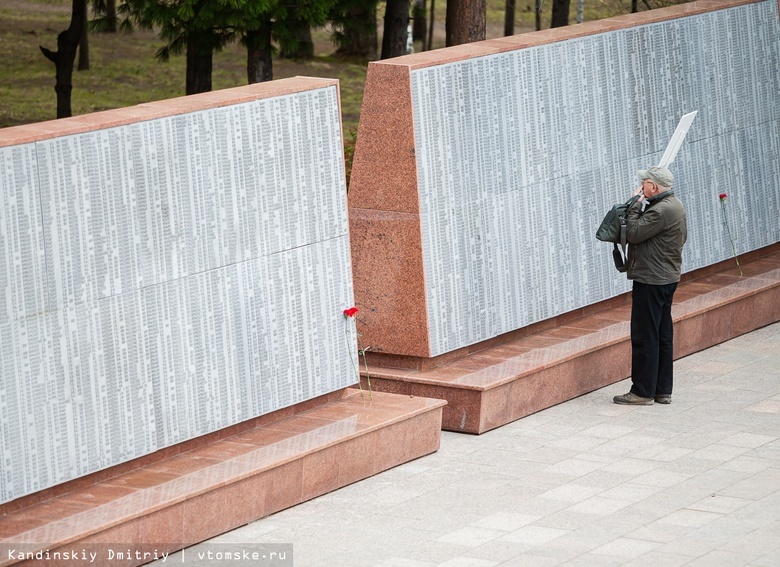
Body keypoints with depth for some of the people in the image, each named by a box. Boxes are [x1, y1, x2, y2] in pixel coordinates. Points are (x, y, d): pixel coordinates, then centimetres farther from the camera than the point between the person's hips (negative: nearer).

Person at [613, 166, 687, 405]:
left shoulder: (661, 211, -21)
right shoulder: (675, 206, 12)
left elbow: (633, 234, -21)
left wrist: (635, 206, -9)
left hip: (651, 280, -10)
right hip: (667, 277, 10)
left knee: (645, 337, -4)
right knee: (663, 336, 13)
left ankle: (643, 392, 0)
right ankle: (663, 390, 17)